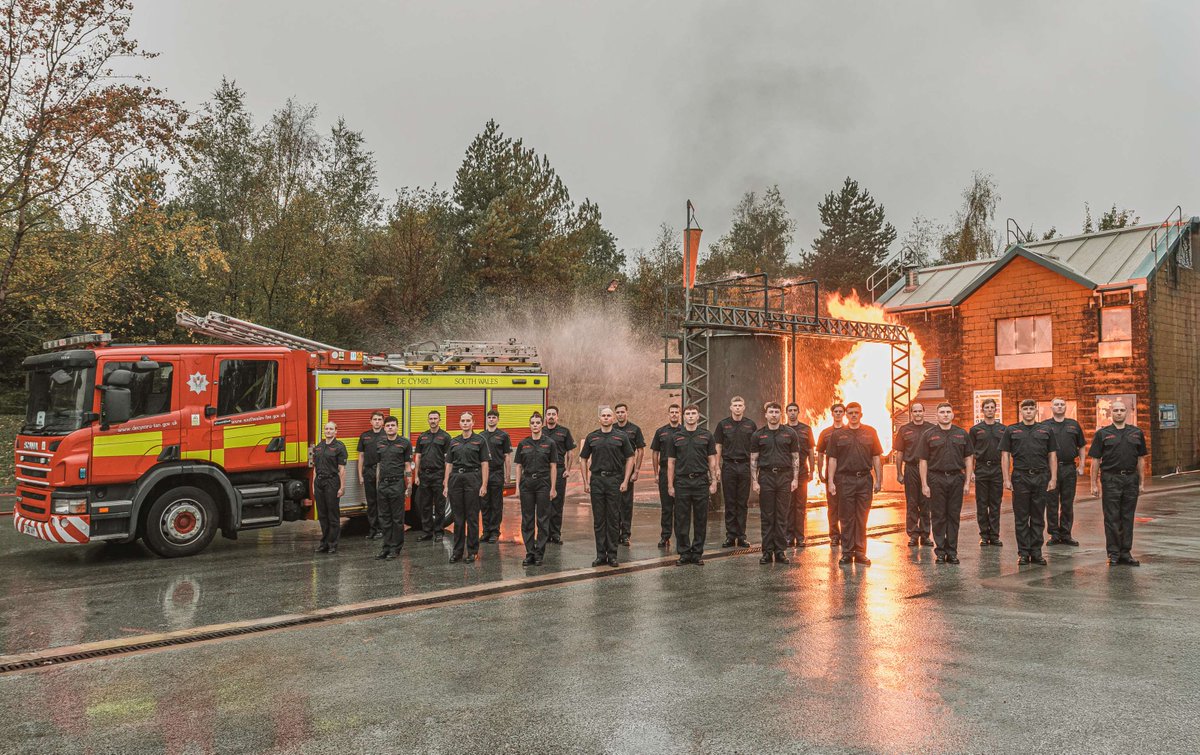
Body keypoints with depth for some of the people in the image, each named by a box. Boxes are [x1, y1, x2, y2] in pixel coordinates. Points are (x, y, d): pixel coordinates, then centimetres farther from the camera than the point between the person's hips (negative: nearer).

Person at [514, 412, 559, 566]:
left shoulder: (549, 443, -1)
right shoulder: (523, 444, 6)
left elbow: (553, 467, -1)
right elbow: (518, 466, 8)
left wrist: (553, 488, -5)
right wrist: (517, 486, 1)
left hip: (543, 484, -2)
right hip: (526, 484, 2)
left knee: (542, 520, 2)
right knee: (527, 520, 4)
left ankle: (539, 553, 9)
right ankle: (529, 553, 11)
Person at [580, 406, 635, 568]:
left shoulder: (621, 437, 2)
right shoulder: (592, 437, 6)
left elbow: (630, 459, 3)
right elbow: (584, 459, 11)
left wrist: (625, 481, -5)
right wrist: (585, 482, 4)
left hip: (614, 480, -1)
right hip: (596, 480, 1)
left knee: (613, 519, 2)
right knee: (598, 519, 4)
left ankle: (612, 554, 9)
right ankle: (600, 555, 10)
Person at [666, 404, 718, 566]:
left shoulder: (706, 436, 5)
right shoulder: (676, 437, 6)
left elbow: (712, 461, 5)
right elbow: (671, 462, 6)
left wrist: (714, 481, -2)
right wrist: (670, 485, 1)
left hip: (701, 481, 0)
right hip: (682, 482, 0)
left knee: (700, 520, 4)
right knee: (681, 520, 2)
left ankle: (697, 553, 13)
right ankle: (684, 553, 12)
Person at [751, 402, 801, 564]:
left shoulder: (789, 434, 6)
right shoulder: (758, 435, 6)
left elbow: (795, 458, 7)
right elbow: (753, 459, 5)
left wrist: (795, 479, -1)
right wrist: (754, 481, -3)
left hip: (784, 476, 0)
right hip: (765, 477, 0)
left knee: (782, 517, 2)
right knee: (766, 517, 2)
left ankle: (780, 552, 8)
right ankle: (767, 552, 7)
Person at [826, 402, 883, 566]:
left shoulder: (870, 432, 8)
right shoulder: (838, 434, 6)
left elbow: (876, 458, 8)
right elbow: (833, 459, 4)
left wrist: (878, 480, 3)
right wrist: (831, 482, -3)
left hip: (865, 480, 1)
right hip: (845, 480, -1)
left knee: (862, 518, 4)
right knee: (847, 518, 3)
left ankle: (860, 552, 11)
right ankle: (847, 552, 9)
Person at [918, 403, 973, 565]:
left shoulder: (962, 434, 8)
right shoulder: (929, 435, 3)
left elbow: (968, 458, 9)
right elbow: (923, 460, 1)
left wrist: (967, 482, 2)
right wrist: (924, 484, -5)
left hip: (956, 478, 2)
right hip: (936, 479, -1)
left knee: (954, 516, 4)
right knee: (938, 517, 1)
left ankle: (952, 551, 11)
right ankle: (940, 551, 8)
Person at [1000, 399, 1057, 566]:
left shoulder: (1045, 430, 9)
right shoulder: (1011, 430, 4)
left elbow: (1052, 456, 8)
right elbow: (1005, 455, 2)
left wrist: (1053, 478, 0)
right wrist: (1006, 479, -5)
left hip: (1041, 477, 1)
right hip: (1020, 477, -1)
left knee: (1038, 517, 6)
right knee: (1021, 518, 2)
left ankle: (1036, 552, 12)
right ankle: (1023, 553, 8)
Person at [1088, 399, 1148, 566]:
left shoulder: (1136, 433, 9)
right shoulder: (1102, 434, 1)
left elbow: (1140, 460, 12)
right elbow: (1095, 460, 0)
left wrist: (1142, 482, 7)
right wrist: (1094, 484, -4)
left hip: (1131, 479, 3)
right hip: (1111, 479, -3)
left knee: (1128, 518, 7)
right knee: (1112, 518, 0)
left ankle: (1126, 552, 14)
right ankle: (1113, 553, 6)